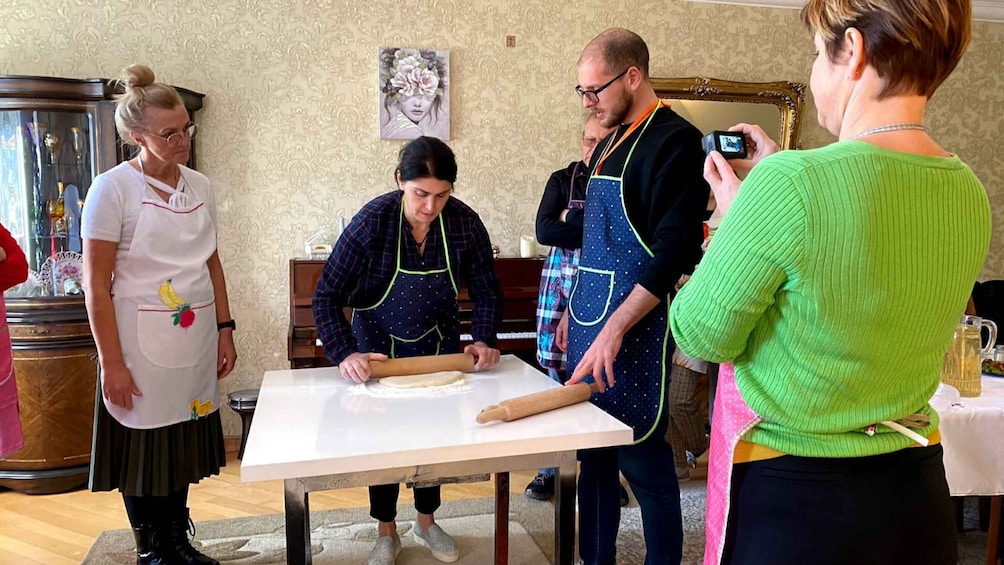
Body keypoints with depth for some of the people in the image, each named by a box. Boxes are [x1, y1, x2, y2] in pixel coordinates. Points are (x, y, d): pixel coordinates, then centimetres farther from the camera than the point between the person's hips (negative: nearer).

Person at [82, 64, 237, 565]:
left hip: (195, 340, 5)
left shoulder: (199, 185, 5)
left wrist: (224, 330, 8)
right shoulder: (113, 188, -11)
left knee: (183, 443, 14)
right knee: (144, 447, 8)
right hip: (141, 343, -5)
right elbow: (96, 284, -11)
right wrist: (111, 362, -13)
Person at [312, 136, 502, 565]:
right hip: (380, 345, -2)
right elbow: (327, 297, -24)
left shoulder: (465, 223, -20)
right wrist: (345, 354, -35)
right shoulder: (372, 222, -26)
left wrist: (484, 340, -25)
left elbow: (487, 293, -10)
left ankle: (427, 523, 35)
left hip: (439, 345, 2)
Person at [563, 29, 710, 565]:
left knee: (643, 460, 1)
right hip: (590, 321, 8)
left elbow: (675, 250, -19)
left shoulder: (674, 140, -11)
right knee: (592, 454, 15)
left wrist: (615, 327, -23)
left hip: (634, 330, -8)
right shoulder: (609, 143, 15)